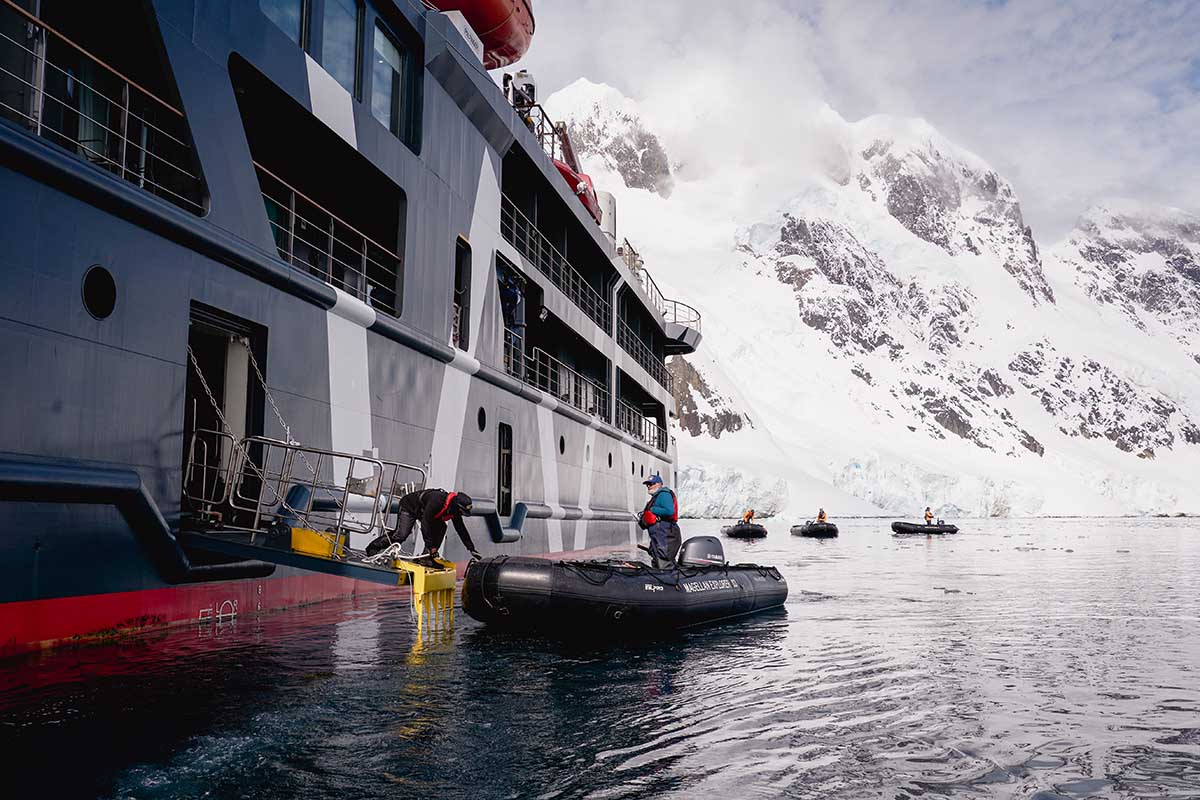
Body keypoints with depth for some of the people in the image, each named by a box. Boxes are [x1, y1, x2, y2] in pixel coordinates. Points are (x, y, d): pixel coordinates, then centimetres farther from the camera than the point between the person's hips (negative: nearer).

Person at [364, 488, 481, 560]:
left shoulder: (454, 510, -12)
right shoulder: (436, 501, -38)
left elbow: (461, 529, -2)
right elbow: (425, 522, -39)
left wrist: (471, 549, -3)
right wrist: (431, 546, -36)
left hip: (423, 511, 8)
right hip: (409, 507, -8)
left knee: (441, 527, -11)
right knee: (402, 535, -20)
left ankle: (426, 556, -6)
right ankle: (373, 547, -5)